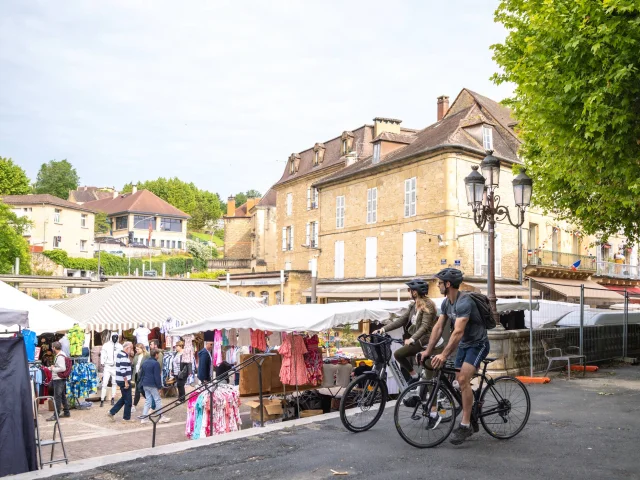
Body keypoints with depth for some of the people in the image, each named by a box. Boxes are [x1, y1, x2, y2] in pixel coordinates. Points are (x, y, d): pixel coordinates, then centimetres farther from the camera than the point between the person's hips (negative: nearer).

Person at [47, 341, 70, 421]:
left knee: (57, 397, -6)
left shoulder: (60, 357, -19)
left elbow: (63, 368, -27)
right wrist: (54, 367, 12)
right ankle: (66, 412, 22)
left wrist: (53, 369, -15)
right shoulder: (63, 354, 12)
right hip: (62, 379, 10)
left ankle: (56, 415, -2)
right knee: (63, 396, 15)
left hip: (58, 379, -10)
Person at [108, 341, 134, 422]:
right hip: (124, 381, -10)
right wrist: (126, 382, -21)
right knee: (128, 400, 1)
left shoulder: (120, 354, 14)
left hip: (120, 380, 10)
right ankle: (126, 418, 9)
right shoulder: (124, 356, -19)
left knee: (124, 398, 20)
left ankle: (112, 412, 19)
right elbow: (123, 370, -24)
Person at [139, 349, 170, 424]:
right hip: (152, 385, -8)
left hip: (145, 384, 8)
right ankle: (161, 417, 4)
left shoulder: (144, 362, 12)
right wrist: (159, 386, -10)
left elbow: (141, 374, 17)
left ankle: (144, 417, 9)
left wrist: (142, 383, 23)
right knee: (158, 400, 0)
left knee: (147, 400, 13)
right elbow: (157, 376, -16)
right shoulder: (155, 363, -14)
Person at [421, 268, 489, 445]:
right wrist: (428, 350, -6)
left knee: (463, 379, -23)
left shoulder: (464, 303, -28)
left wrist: (444, 355, -43)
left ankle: (465, 425, -18)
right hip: (464, 345, 9)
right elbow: (438, 327, 1)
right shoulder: (446, 303, 1)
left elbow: (458, 332, -37)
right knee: (460, 381, 11)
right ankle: (470, 419, 28)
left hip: (478, 344, -9)